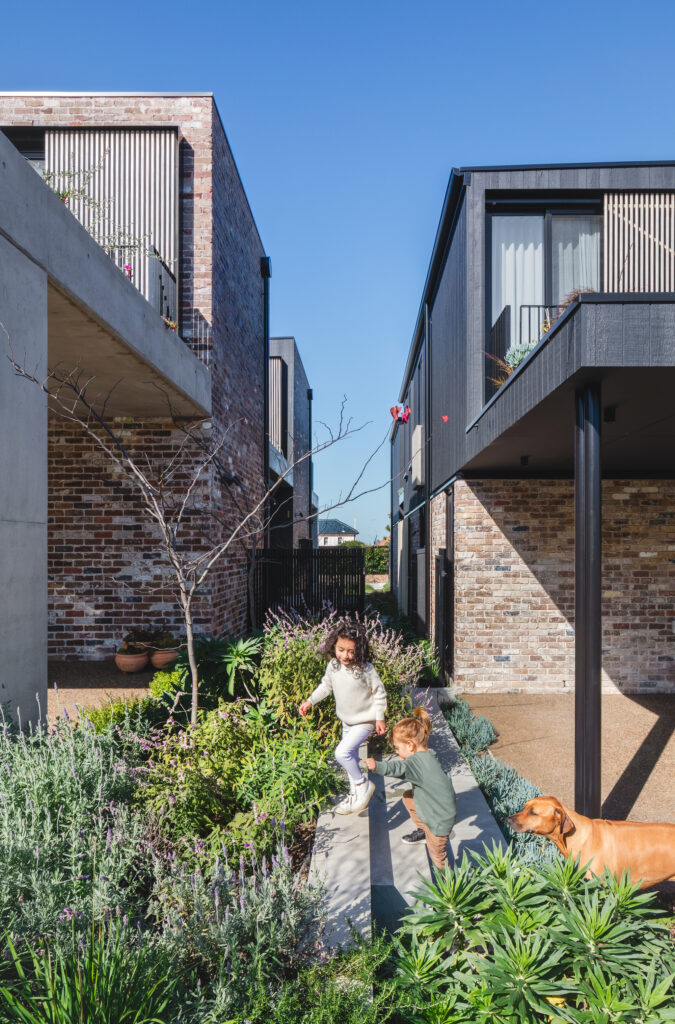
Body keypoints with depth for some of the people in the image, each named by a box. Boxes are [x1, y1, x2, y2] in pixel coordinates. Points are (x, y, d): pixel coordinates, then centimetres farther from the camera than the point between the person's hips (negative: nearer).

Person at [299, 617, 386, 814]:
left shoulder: (365, 670, -25)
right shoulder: (333, 666, -10)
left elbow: (379, 693, -13)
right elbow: (326, 685, 9)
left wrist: (380, 718, -12)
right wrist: (310, 701, 1)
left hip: (365, 722, -7)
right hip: (347, 721, 7)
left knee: (342, 753, -21)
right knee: (351, 758, 19)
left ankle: (363, 784, 2)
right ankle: (356, 796, 40)